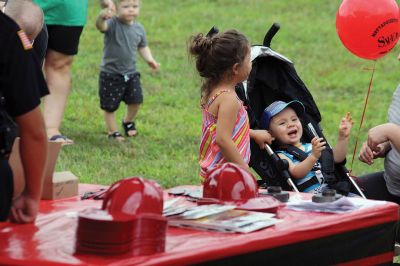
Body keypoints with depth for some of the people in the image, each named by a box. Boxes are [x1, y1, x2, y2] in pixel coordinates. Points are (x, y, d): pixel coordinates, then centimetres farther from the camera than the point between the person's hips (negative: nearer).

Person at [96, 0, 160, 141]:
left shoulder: (139, 28, 1)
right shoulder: (113, 24, -17)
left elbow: (143, 47, 16)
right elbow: (101, 26, -40)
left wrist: (150, 59, -2)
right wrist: (101, 17, -63)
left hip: (131, 73, 4)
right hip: (110, 74, -4)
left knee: (135, 100, 5)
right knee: (110, 106, 3)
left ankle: (128, 121, 34)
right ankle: (113, 131, 22)